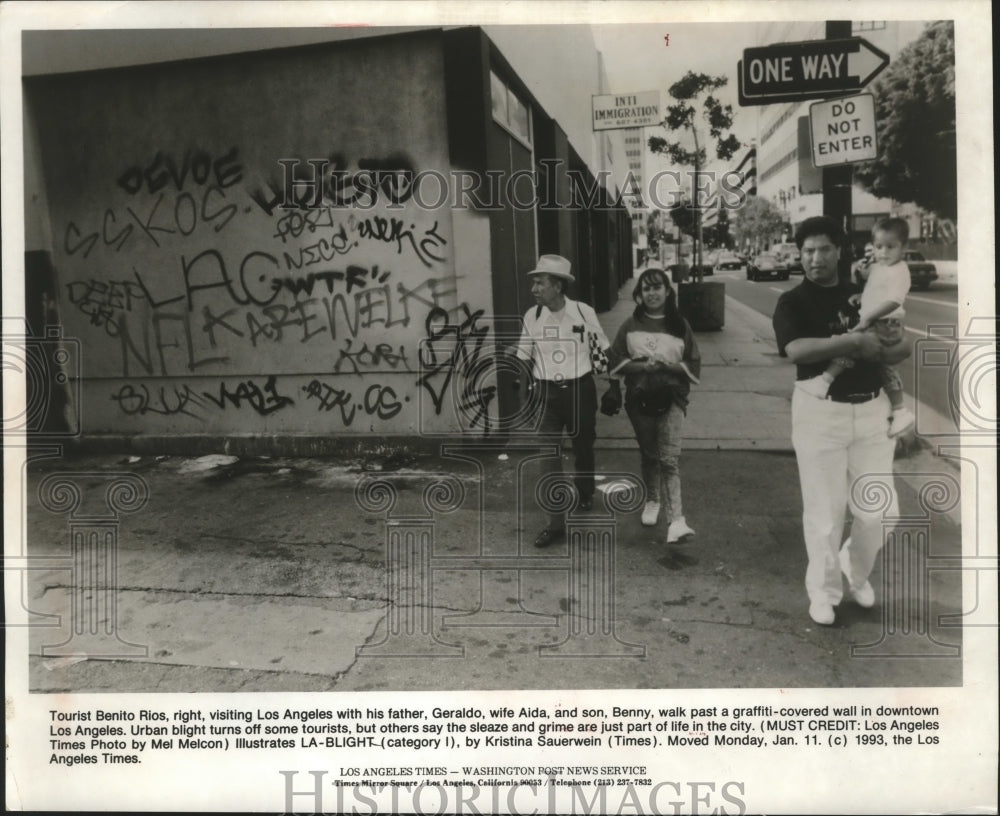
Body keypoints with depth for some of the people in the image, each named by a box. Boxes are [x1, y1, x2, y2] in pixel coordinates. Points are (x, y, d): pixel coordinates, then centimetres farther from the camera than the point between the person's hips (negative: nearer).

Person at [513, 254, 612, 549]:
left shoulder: (583, 312, -9)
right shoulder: (532, 317, -4)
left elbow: (604, 350, 2)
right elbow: (523, 358, 7)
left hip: (580, 389, -1)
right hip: (547, 393, 1)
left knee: (583, 447, 16)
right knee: (548, 455, -8)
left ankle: (584, 495, 46)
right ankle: (555, 523, -4)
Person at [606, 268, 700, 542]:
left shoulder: (680, 325, 2)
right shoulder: (630, 325, 4)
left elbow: (694, 366, 1)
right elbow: (614, 361, 1)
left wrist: (667, 366, -16)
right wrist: (642, 366, -15)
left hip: (672, 398, -2)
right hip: (639, 398, 2)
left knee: (669, 458, -11)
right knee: (648, 454, 15)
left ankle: (676, 519, -14)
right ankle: (652, 501, 36)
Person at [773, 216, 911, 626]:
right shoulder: (792, 302, -4)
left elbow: (903, 347, 7)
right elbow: (797, 350, -24)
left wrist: (874, 352, -13)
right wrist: (855, 341, -24)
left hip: (871, 409, 4)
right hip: (820, 411, -4)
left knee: (880, 508, 8)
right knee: (825, 510, 3)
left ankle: (856, 573, 36)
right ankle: (824, 591, 22)